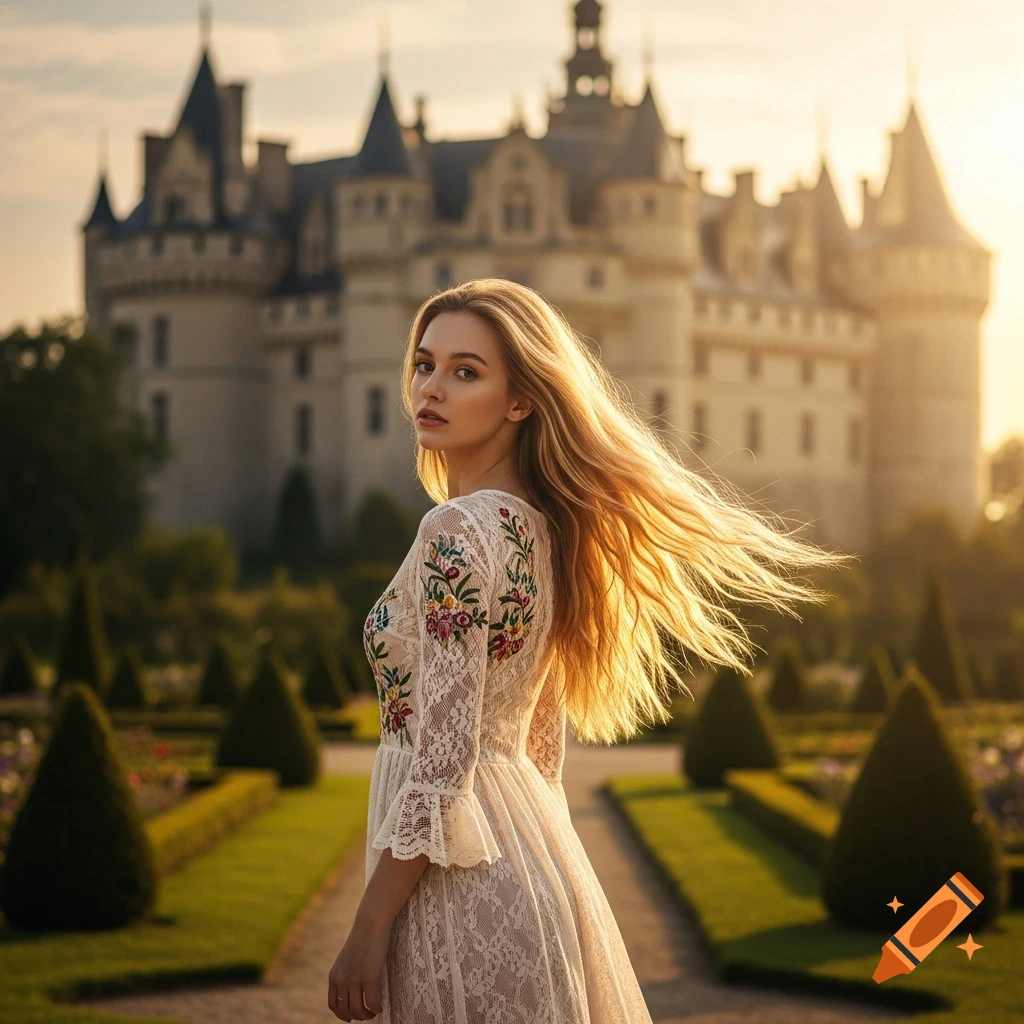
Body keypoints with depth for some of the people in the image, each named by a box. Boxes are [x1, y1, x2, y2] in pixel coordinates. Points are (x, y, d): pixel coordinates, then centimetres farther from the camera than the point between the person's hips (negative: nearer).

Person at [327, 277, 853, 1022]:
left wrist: (368, 931, -17)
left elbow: (441, 760, -21)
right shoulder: (537, 526, 10)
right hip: (532, 852, 9)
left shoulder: (458, 530, -17)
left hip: (462, 876, -9)